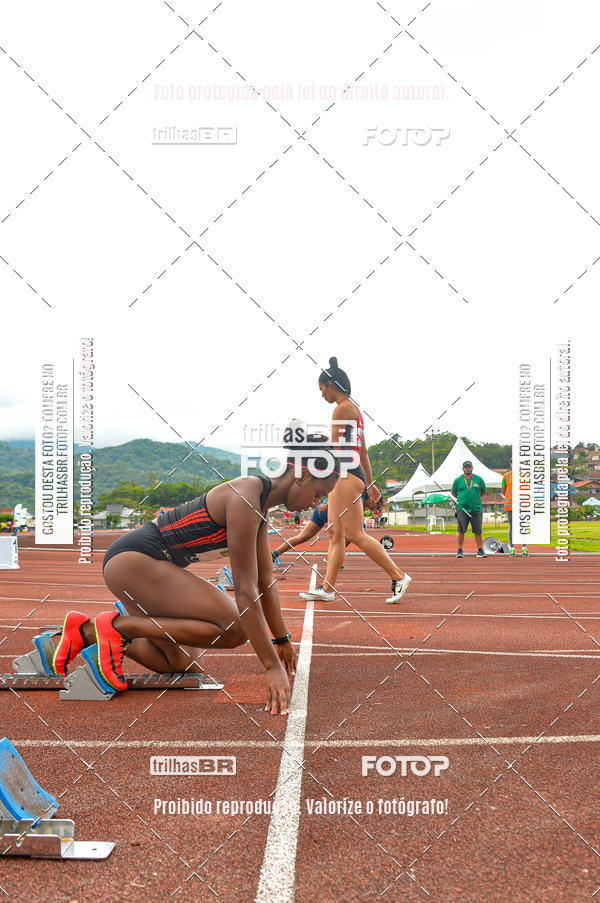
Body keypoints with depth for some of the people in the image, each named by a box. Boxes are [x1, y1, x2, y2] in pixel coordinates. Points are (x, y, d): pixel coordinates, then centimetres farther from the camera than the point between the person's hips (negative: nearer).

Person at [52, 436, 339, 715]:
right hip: (132, 559, -11)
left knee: (178, 667, 15)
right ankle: (119, 625, -13)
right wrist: (272, 667, -21)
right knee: (234, 628, -21)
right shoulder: (244, 501, -22)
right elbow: (246, 591, -23)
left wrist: (282, 640, 21)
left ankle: (85, 631, 18)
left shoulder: (261, 501, 9)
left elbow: (265, 578, 17)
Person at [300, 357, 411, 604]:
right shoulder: (354, 409, 21)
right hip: (348, 476, 10)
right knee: (335, 534, 7)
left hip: (346, 475, -10)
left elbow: (333, 448, -15)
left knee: (355, 534, -9)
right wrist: (370, 484, 23)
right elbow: (363, 452, 21)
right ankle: (327, 588, 8)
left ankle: (398, 577, -5)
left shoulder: (343, 408, -8)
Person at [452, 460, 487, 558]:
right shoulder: (458, 480, 5)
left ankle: (480, 551, 14)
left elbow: (483, 491, 20)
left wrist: (476, 499, 14)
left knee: (478, 531, 4)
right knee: (460, 530, -2)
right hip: (462, 509, -1)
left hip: (476, 509, 1)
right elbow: (453, 492, 16)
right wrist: (461, 499, 10)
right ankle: (459, 551, 7)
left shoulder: (478, 479, 7)